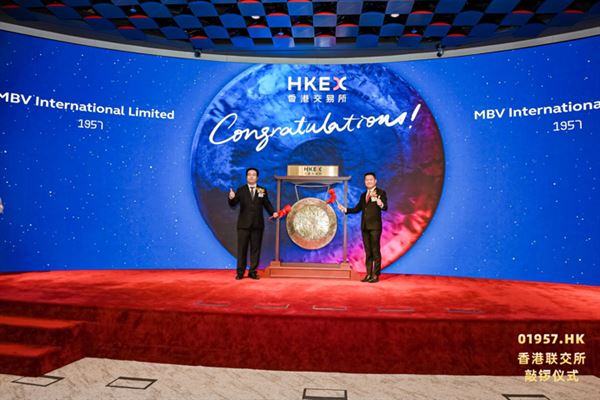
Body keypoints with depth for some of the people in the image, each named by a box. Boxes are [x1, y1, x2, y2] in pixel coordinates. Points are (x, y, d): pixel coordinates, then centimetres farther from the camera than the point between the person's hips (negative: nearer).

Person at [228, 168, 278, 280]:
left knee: (255, 249, 6)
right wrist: (231, 198, -26)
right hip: (244, 224, -1)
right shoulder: (241, 190, 4)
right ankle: (240, 272, 11)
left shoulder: (262, 190, 8)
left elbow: (267, 204, 10)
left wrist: (273, 212, -8)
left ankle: (253, 272, 14)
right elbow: (233, 205, -4)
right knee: (242, 248, 3)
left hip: (257, 224, 1)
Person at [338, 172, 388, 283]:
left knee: (375, 250, -4)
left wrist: (381, 204, -34)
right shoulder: (363, 195, 18)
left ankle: (376, 275, 1)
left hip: (375, 226, -6)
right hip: (365, 226, 6)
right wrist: (345, 210, 8)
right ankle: (369, 274, 15)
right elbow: (357, 209, 19)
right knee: (367, 251, 9)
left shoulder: (381, 192, 0)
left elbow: (385, 208, -12)